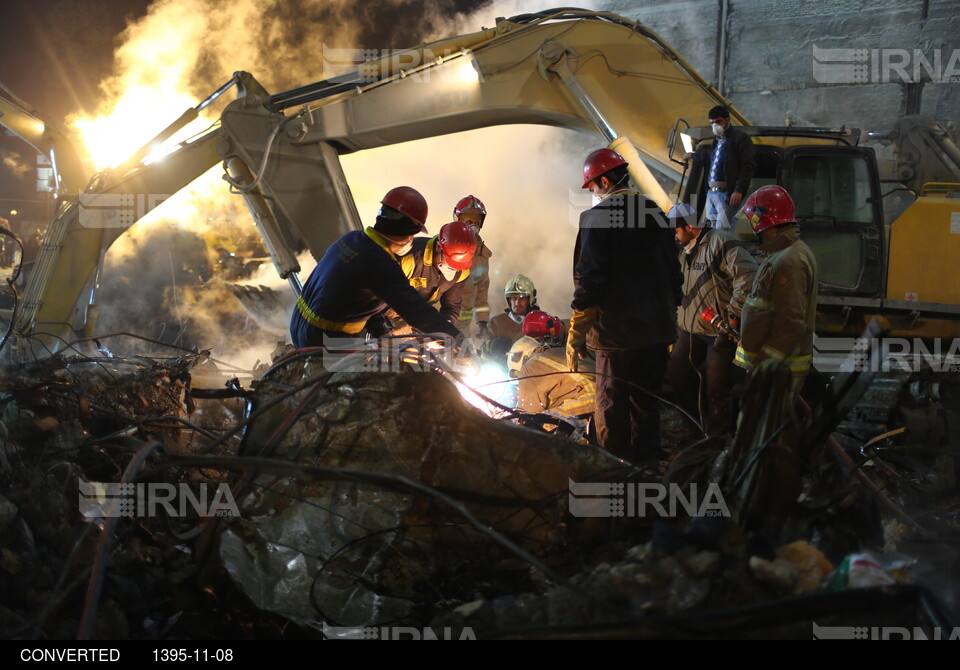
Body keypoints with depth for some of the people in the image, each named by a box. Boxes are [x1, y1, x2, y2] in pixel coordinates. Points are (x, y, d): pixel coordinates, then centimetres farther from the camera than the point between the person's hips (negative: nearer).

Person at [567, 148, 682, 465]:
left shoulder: (596, 217, -9)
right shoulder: (658, 214, 10)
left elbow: (588, 280, -13)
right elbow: (673, 273, 16)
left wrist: (576, 333, -9)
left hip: (618, 332, -6)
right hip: (658, 330, 6)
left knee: (612, 407, 2)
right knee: (646, 403, 15)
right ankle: (647, 466, 20)